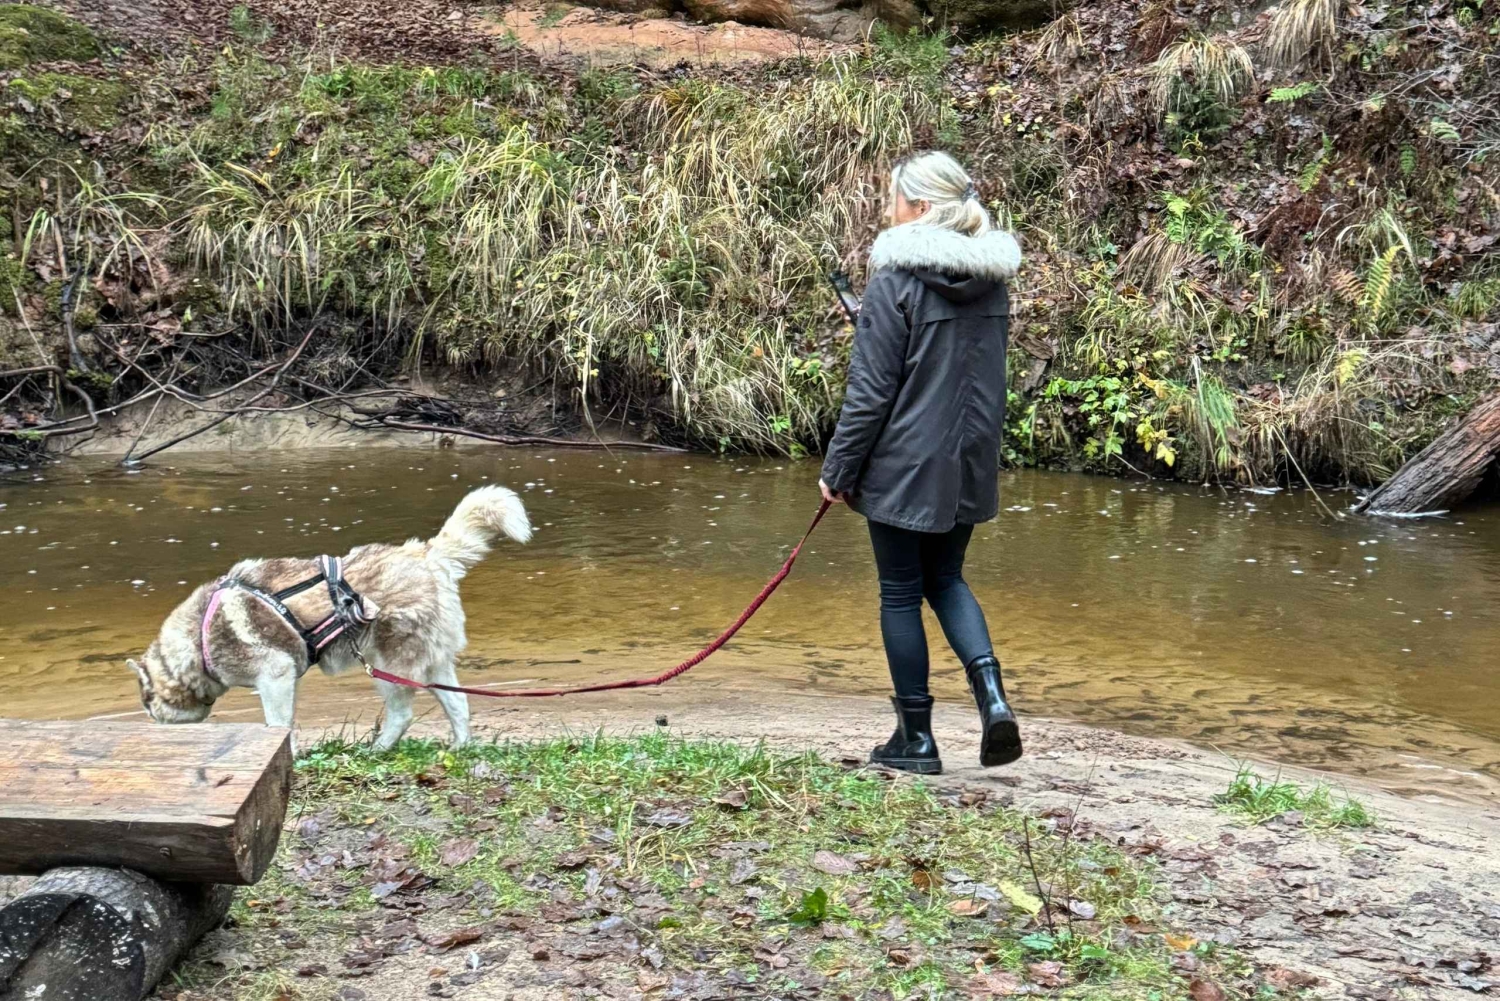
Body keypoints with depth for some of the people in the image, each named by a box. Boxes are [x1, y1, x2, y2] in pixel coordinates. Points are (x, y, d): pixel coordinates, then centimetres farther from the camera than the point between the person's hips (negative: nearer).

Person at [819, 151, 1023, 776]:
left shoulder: (898, 279, -15)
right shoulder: (992, 279, 5)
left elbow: (870, 390, -13)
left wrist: (838, 470, -6)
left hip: (905, 465, -6)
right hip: (970, 464, 6)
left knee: (901, 594, 7)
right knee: (946, 581, 21)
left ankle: (916, 737, 14)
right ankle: (991, 692, 1)